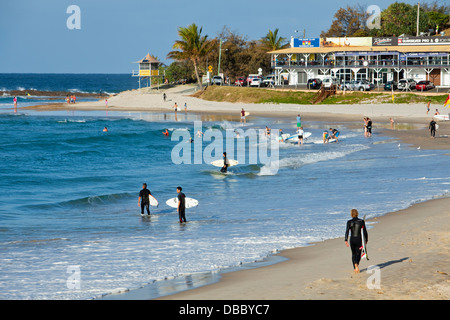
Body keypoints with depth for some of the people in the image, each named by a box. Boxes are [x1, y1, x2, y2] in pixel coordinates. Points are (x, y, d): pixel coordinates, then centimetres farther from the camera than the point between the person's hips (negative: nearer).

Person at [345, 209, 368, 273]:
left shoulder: (349, 222, -5)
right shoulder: (361, 221, -4)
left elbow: (347, 231, -15)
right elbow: (365, 231, -3)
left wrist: (346, 240, -19)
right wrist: (366, 239, 9)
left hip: (352, 240, 1)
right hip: (359, 240, -1)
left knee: (353, 254, 17)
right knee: (358, 254, 12)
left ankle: (355, 267, 0)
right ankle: (357, 265, -12)